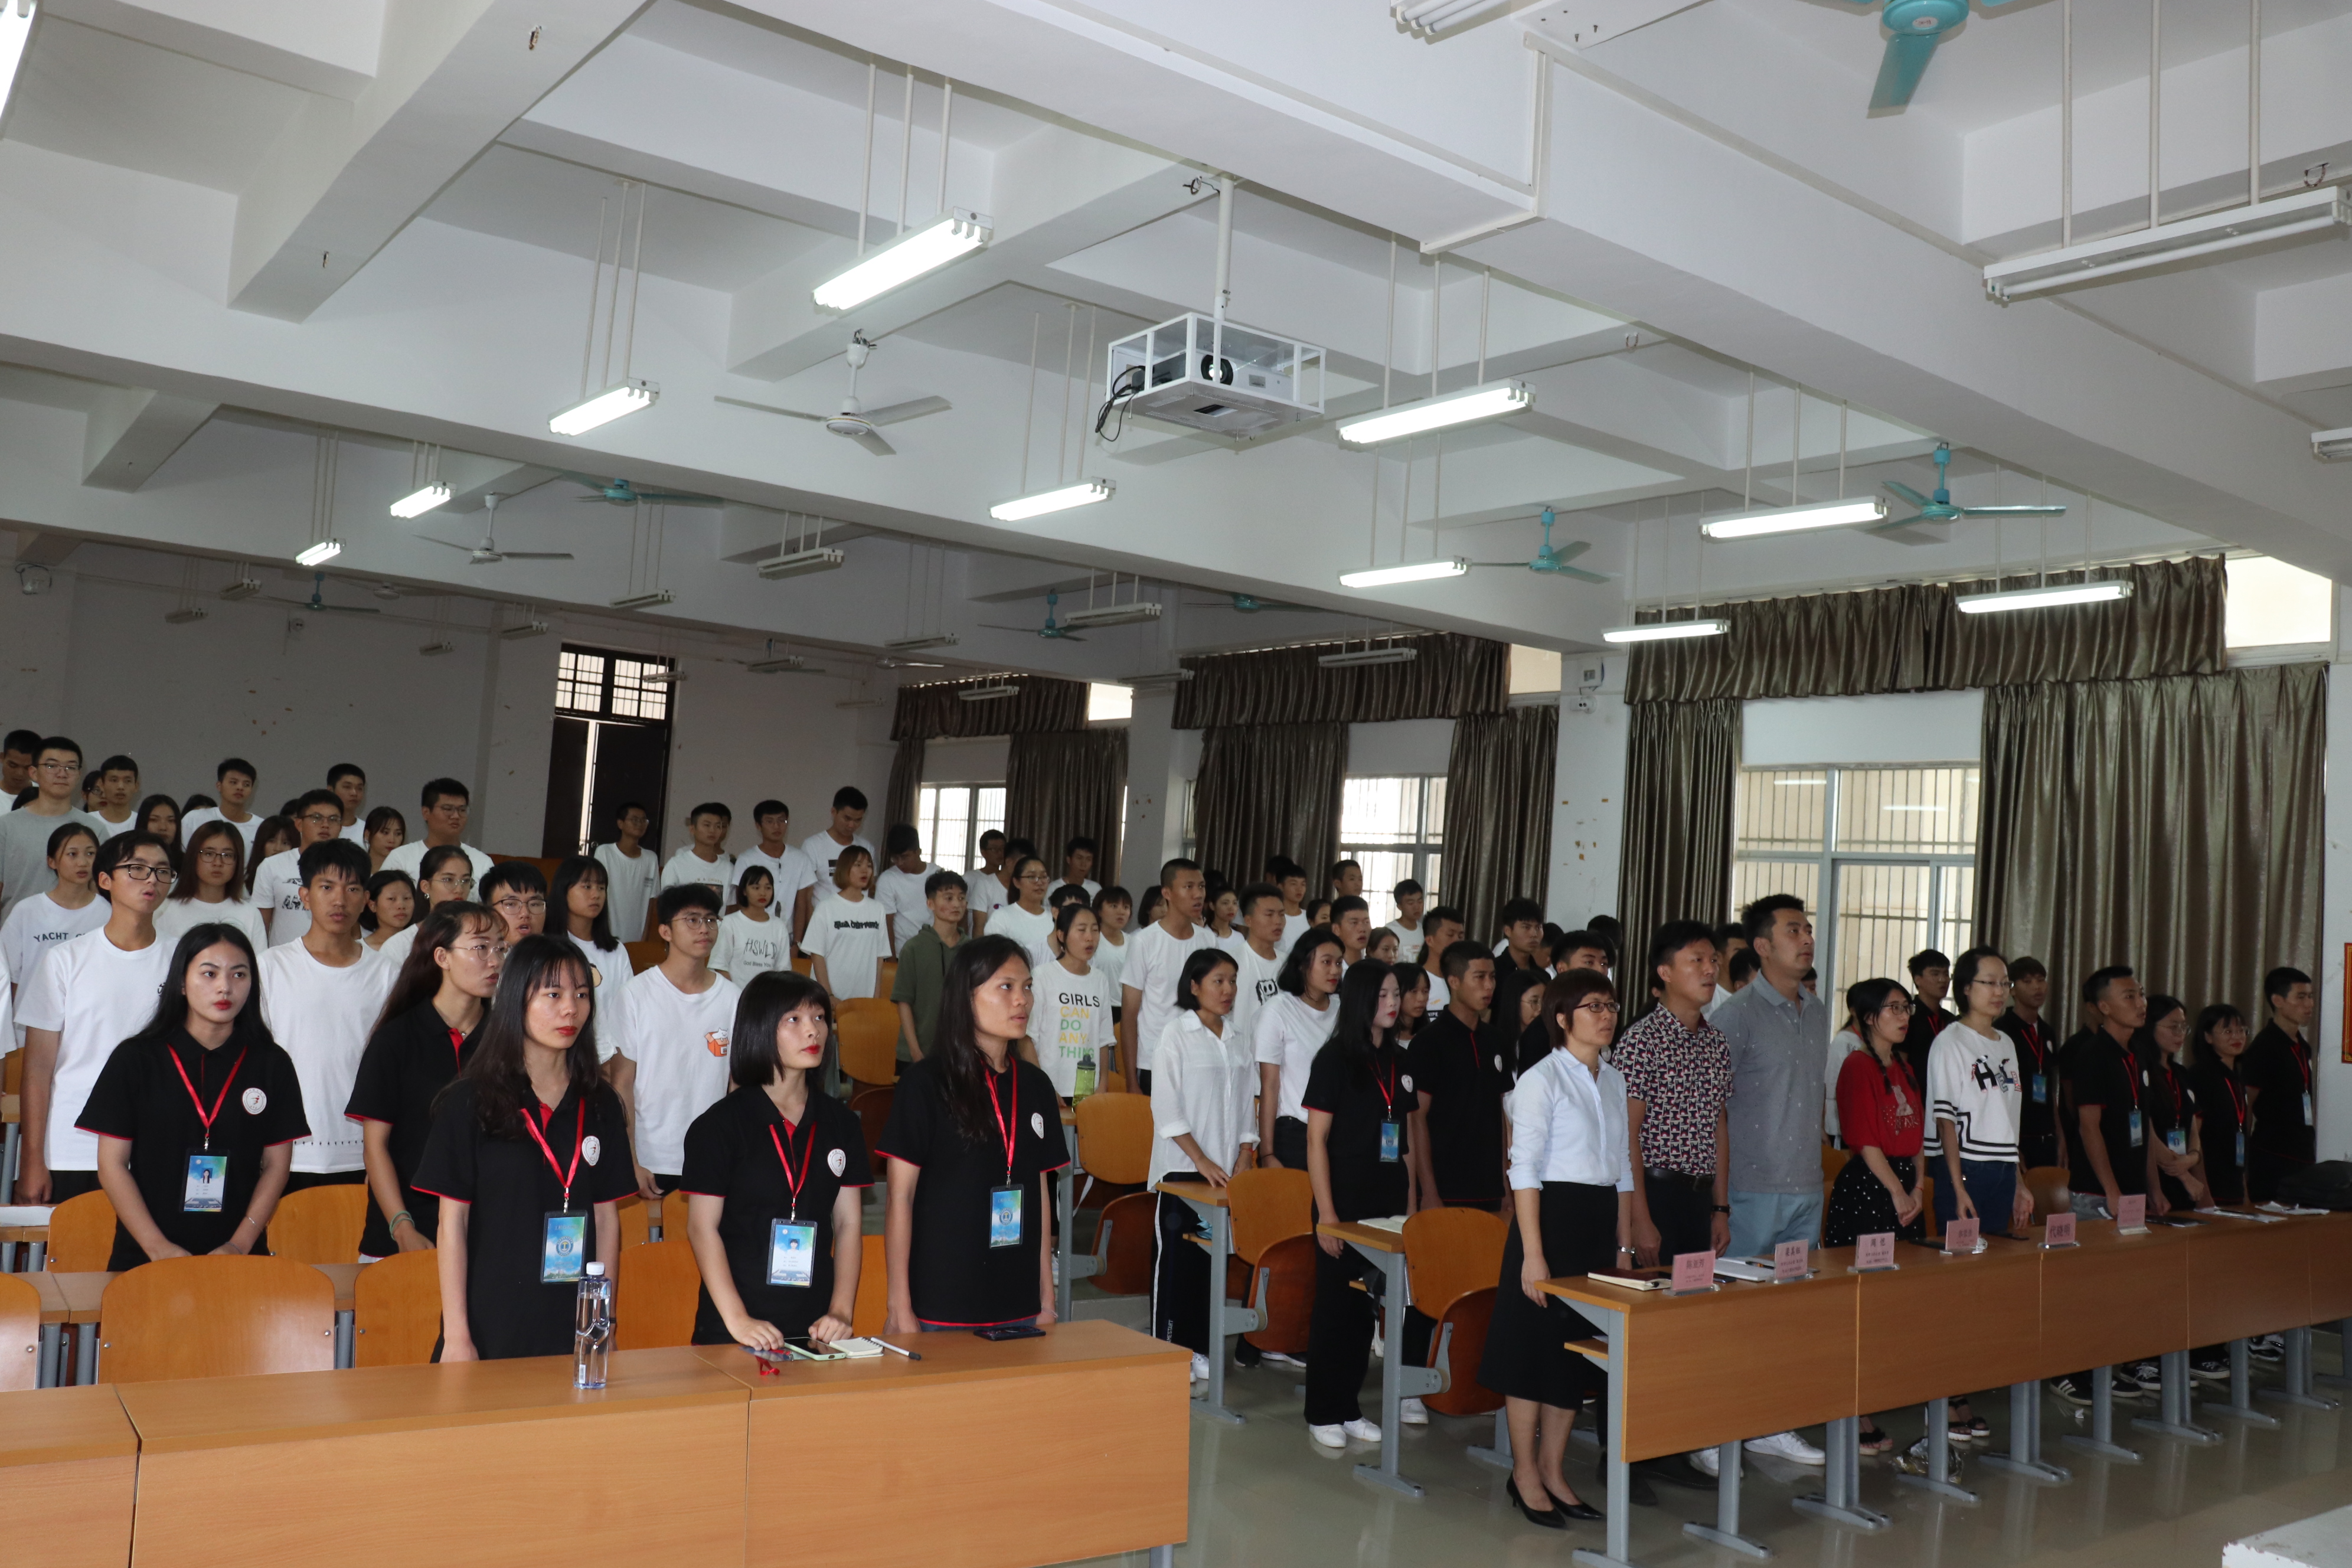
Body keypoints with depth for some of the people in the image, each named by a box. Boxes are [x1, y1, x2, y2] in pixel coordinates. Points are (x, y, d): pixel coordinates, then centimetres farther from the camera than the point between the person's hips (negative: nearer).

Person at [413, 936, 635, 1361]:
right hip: (492, 1327, -3)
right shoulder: (470, 1102, -4)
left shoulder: (601, 1106, 6)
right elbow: (452, 1224, -5)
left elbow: (607, 1217, 8)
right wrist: (456, 1336, -8)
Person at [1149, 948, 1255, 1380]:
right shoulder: (1177, 1034, -5)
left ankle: (1201, 1348, 15)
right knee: (1177, 1257, -1)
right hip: (1183, 1167, -5)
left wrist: (1243, 1160, 1)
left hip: (1226, 1171, 5)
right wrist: (1202, 1161, -14)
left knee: (1214, 1256, 6)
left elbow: (1244, 1106, 13)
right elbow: (1166, 1108, -10)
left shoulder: (1237, 1040, 11)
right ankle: (1168, 1349, 7)